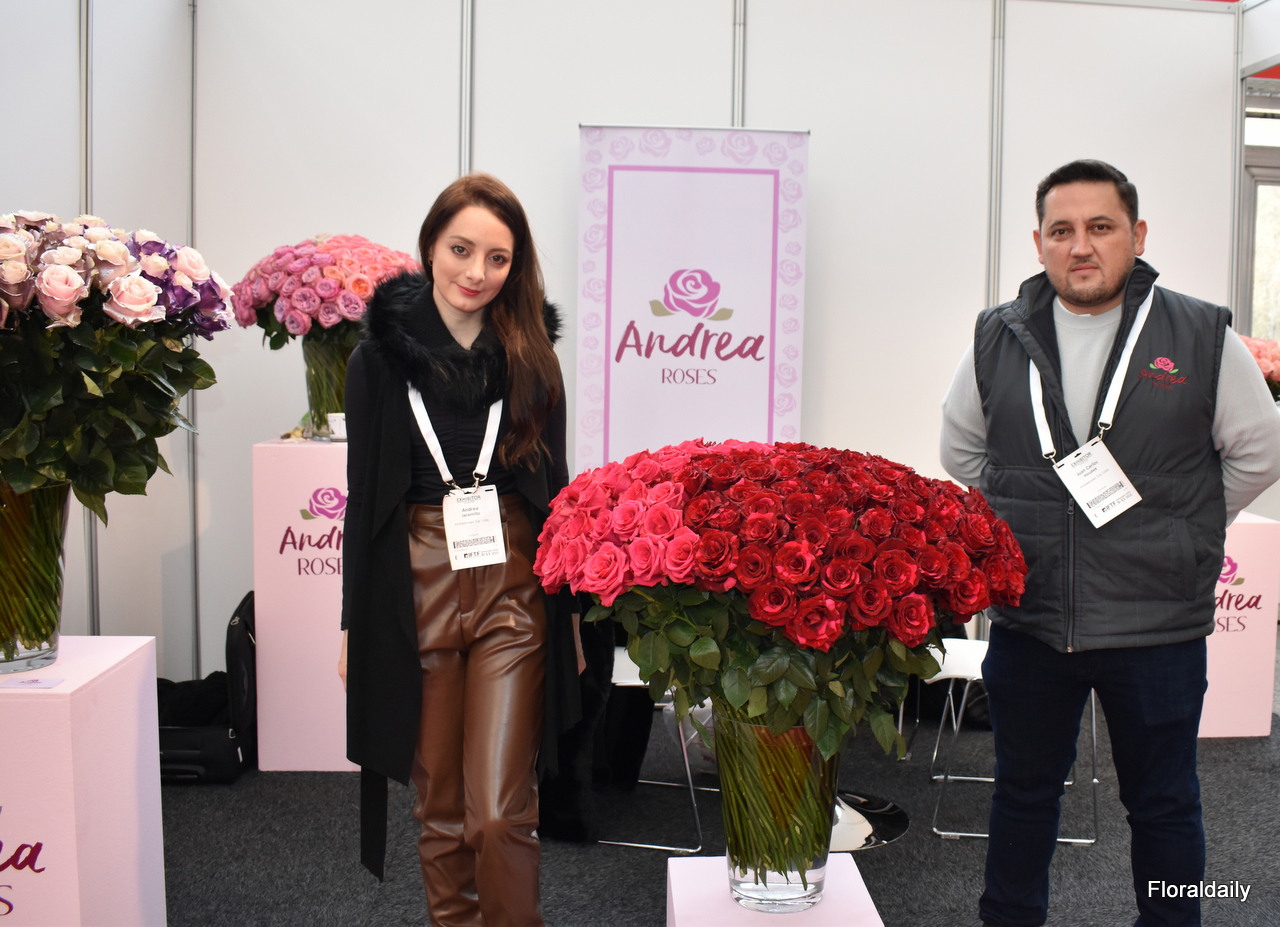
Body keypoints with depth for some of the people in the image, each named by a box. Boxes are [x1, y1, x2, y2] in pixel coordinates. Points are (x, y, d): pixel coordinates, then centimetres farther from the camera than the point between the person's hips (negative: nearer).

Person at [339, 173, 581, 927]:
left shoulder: (531, 356, 3)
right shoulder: (380, 357, 0)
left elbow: (556, 488, 8)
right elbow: (364, 496, 4)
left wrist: (571, 609, 7)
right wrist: (354, 623, 4)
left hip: (513, 590, 0)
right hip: (416, 590, 0)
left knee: (502, 813, -3)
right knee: (441, 807, 11)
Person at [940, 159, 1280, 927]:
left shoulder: (1202, 338, -5)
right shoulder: (998, 339, 1)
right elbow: (961, 449, 15)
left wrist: (1180, 533, 3)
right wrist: (1021, 522, 9)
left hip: (1158, 631, -2)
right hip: (1027, 624, 2)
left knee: (1163, 805, 14)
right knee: (1024, 792, 18)